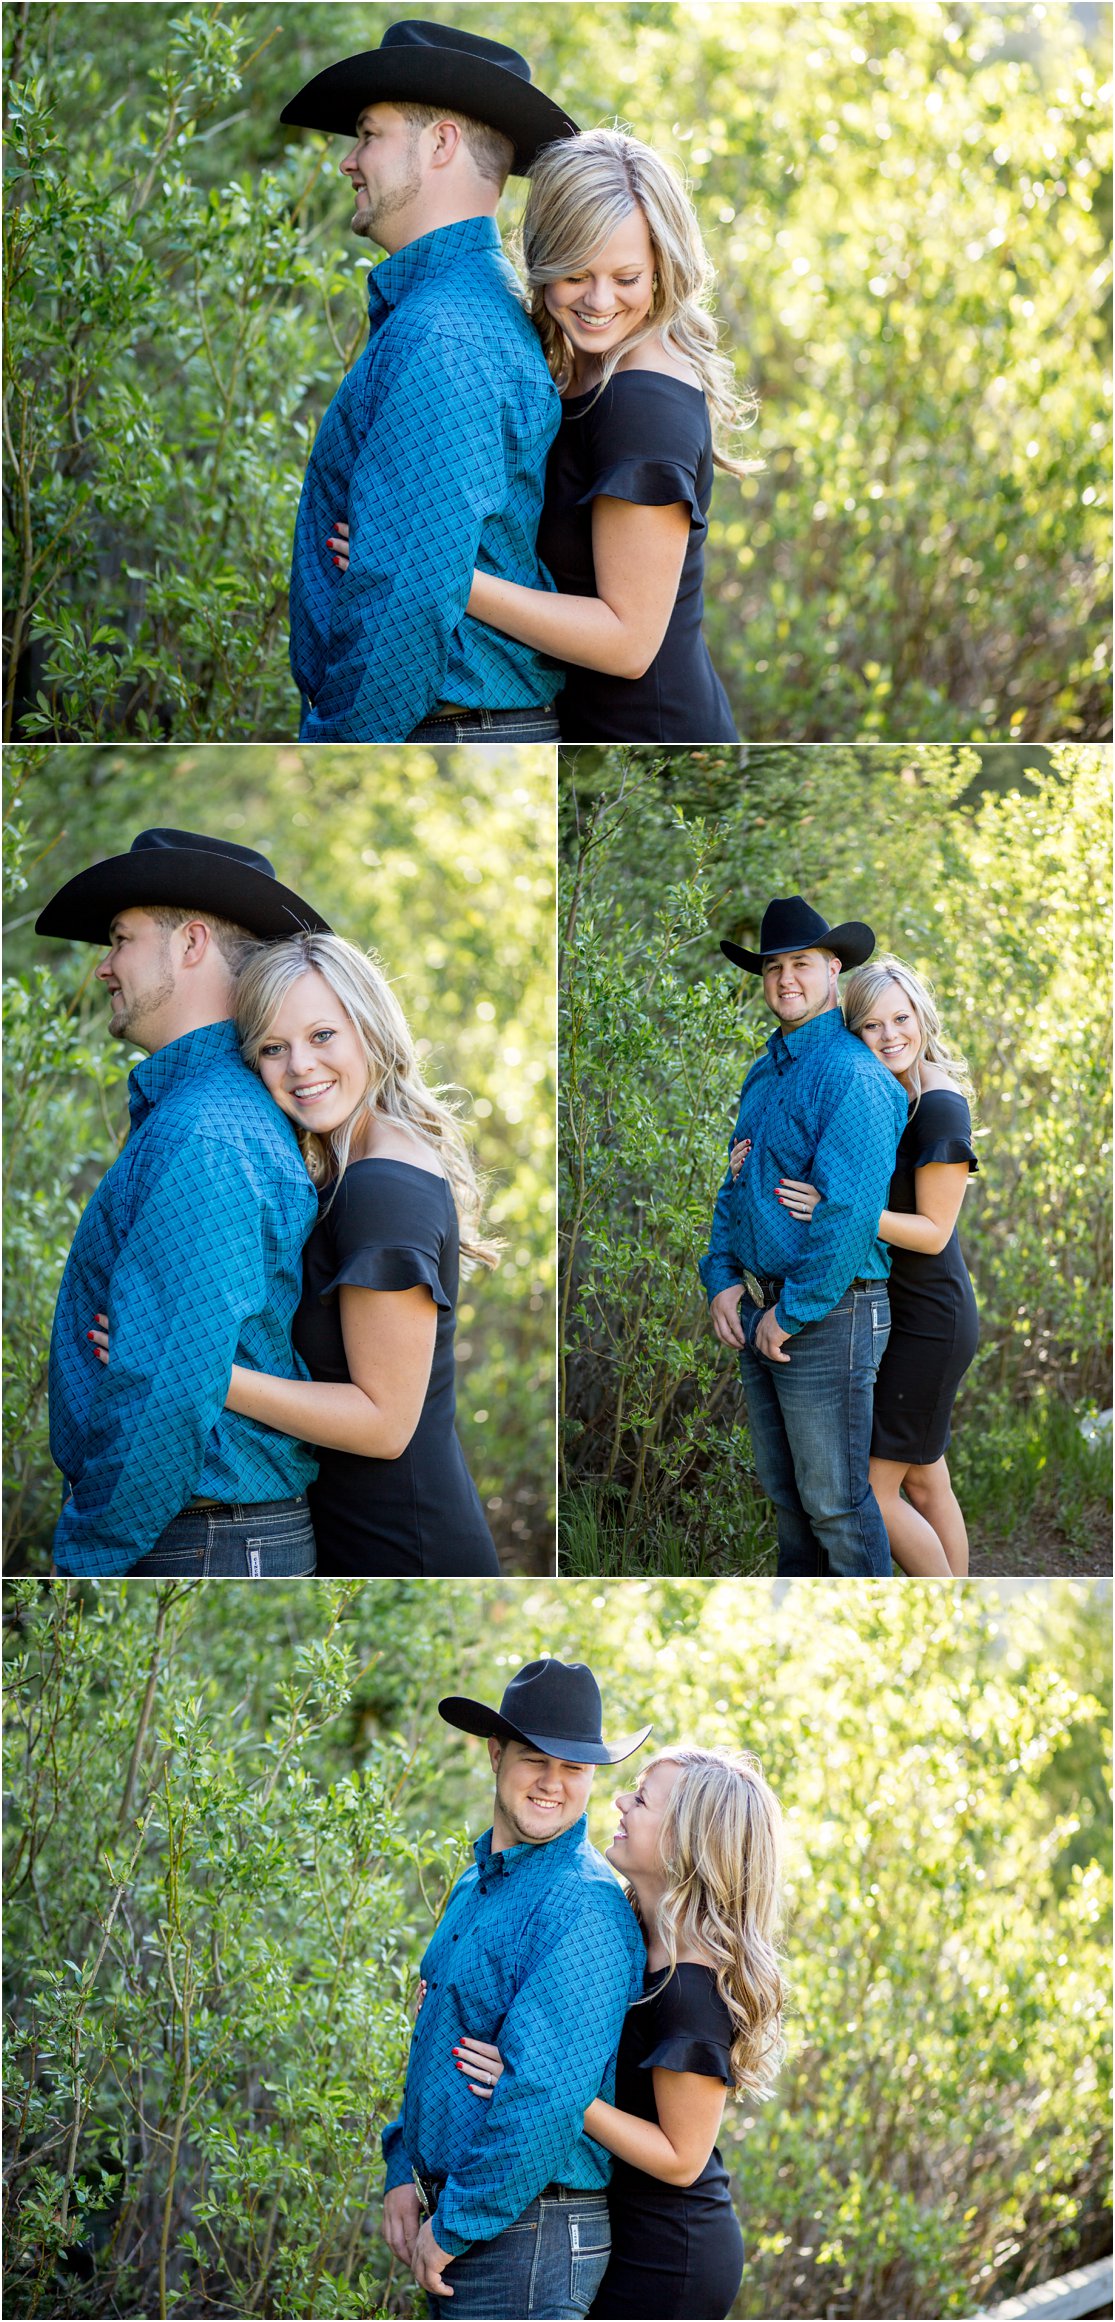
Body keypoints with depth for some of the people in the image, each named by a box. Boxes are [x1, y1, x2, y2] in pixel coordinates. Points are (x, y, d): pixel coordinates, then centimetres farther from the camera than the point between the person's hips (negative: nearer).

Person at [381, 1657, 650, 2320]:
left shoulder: (585, 1906, -17)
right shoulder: (476, 1887, 14)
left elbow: (549, 2092, -24)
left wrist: (455, 2226, -18)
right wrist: (405, 2176, 8)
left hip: (527, 2237, -9)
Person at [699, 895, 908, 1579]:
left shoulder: (854, 1076, -15)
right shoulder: (765, 1072, 14)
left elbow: (849, 1213, -21)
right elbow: (736, 1186, 19)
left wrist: (790, 1314, -18)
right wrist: (722, 1280, 4)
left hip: (827, 1316, -9)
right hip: (758, 1312, 9)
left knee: (835, 1500, -2)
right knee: (784, 1489, 16)